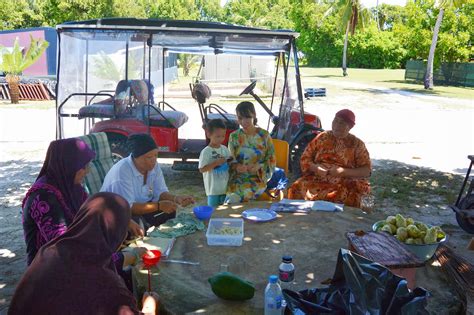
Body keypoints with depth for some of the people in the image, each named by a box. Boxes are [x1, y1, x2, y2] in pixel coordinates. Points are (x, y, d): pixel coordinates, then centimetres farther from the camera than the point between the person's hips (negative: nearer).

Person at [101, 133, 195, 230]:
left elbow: (160, 193, -6)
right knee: (139, 223, -34)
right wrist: (159, 206, -36)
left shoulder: (154, 166, -7)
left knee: (170, 211, -13)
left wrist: (176, 198, -28)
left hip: (140, 207, 7)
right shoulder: (122, 171, -30)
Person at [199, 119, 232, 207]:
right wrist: (216, 163, -23)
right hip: (213, 189, -5)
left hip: (226, 187, 6)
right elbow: (202, 169, -16)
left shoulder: (225, 149, 5)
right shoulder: (206, 152, -12)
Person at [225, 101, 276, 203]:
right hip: (237, 178, 2)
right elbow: (230, 161, 7)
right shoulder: (234, 136, 5)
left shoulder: (264, 135, 0)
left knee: (233, 200, -28)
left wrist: (259, 166, -18)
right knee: (232, 199, -28)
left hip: (258, 178, -2)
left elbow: (272, 160, 2)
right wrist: (236, 166, -16)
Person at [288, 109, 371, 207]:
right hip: (317, 180, 2)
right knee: (297, 188, -28)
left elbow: (366, 171, 1)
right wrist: (315, 168, -9)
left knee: (350, 195, -36)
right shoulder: (322, 137, 13)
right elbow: (305, 158, 12)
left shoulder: (357, 144, 7)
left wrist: (343, 171, -13)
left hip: (344, 184, -2)